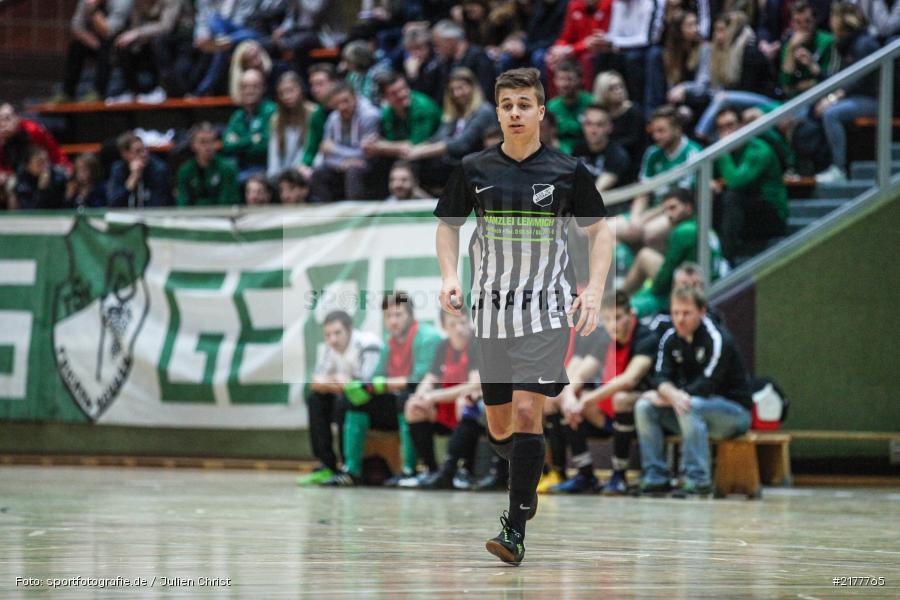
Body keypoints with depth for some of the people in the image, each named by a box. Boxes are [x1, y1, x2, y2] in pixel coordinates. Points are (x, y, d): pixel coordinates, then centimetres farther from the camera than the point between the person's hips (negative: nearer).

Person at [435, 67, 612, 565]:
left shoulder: (567, 170, -2)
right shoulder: (475, 169, 3)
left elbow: (599, 229, 6)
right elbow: (448, 224, 16)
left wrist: (594, 290, -6)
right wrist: (450, 277, 0)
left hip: (547, 310, -3)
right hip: (492, 309, 3)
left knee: (527, 410, -18)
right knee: (498, 428, 8)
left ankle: (515, 529, -15)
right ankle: (528, 481, 42)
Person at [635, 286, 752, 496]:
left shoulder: (717, 340, -17)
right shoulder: (670, 339, 3)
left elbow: (707, 386, -24)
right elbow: (660, 378, -7)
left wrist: (665, 398, -20)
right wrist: (673, 395, -31)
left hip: (735, 411, -7)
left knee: (690, 407, -36)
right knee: (644, 406, -10)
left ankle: (698, 480, -32)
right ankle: (656, 478, -11)